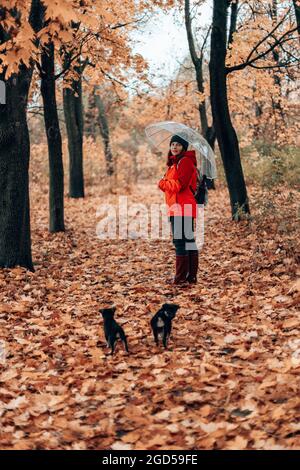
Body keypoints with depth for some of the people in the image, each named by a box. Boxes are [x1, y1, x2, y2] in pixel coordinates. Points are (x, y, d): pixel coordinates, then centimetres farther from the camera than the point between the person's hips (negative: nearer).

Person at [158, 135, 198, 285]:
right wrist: (165, 184, 2)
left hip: (182, 208, -10)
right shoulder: (174, 162, 21)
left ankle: (181, 277, -8)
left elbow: (179, 185, -18)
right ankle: (191, 276, 18)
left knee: (180, 242, -10)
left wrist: (162, 183, -4)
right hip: (177, 208, 10)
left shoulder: (185, 161, -10)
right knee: (189, 241, 12)